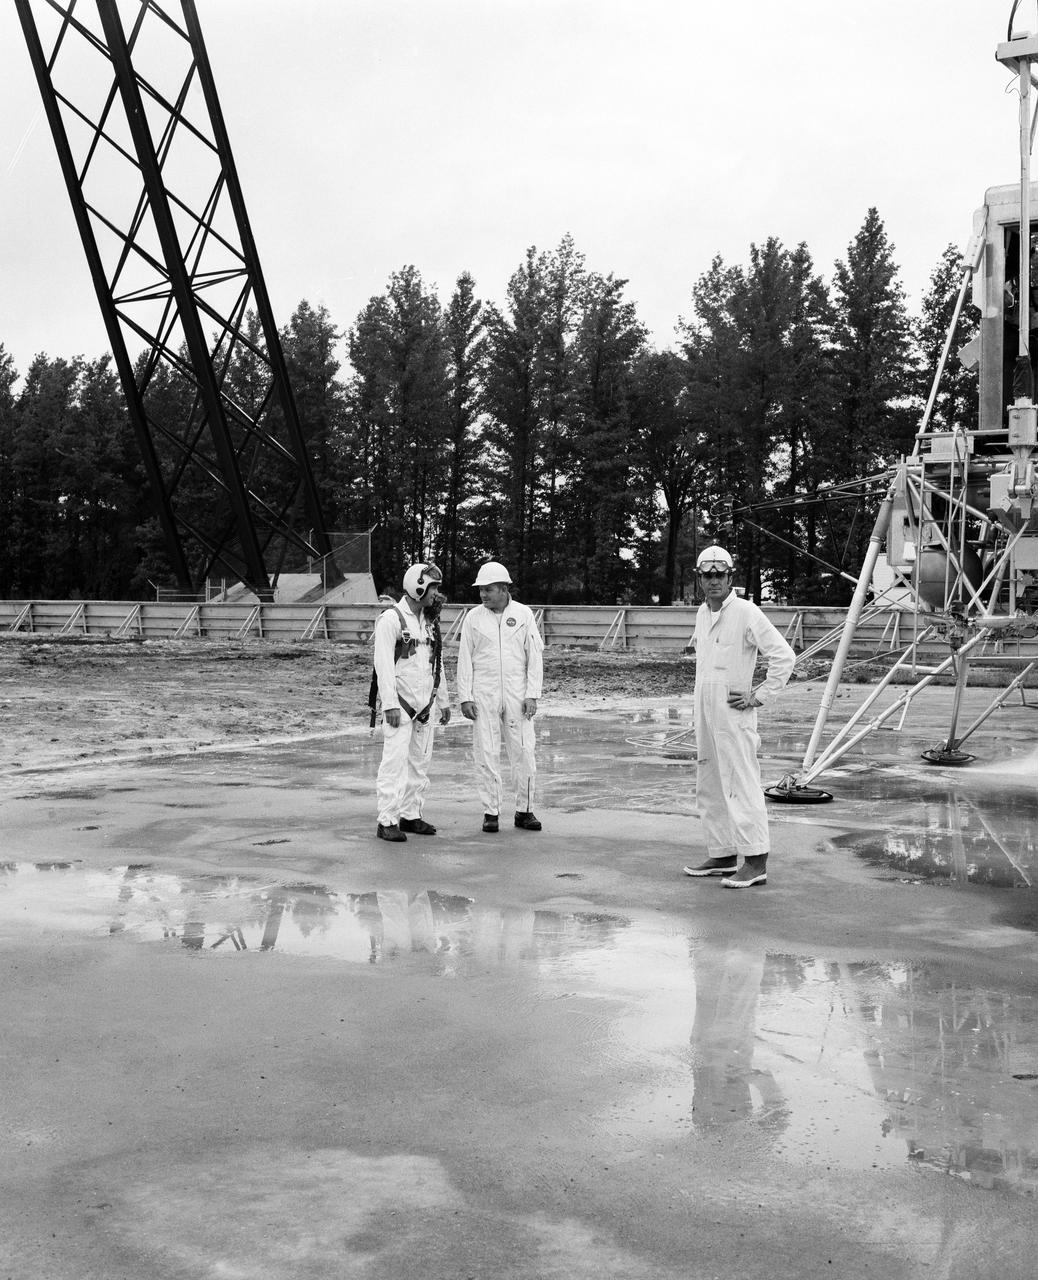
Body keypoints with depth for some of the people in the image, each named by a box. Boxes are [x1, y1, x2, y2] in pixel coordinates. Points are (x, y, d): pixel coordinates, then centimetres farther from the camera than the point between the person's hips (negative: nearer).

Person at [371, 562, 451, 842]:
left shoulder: (429, 621, 14)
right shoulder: (391, 619, -10)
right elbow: (383, 664, -15)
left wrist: (443, 701, 20)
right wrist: (390, 704, -20)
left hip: (424, 704, 8)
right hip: (400, 703, -8)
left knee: (420, 761, 10)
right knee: (395, 761, -10)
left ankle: (410, 815, 18)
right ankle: (387, 822, -7)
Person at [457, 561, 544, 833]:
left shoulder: (523, 614, 3)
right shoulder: (473, 618, 3)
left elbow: (535, 657, 3)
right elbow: (465, 660, 4)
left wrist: (532, 695, -5)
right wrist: (465, 697, -3)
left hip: (517, 695, 0)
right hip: (483, 695, 0)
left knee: (523, 752, 0)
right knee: (486, 754, 0)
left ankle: (524, 811, 10)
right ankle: (491, 812, 8)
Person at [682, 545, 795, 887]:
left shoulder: (746, 613, -11)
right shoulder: (702, 613, 13)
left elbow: (784, 656, -14)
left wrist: (758, 696, -13)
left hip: (733, 717, -9)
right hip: (705, 716, 9)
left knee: (741, 788, -9)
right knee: (709, 790, 13)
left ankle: (756, 862, -7)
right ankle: (723, 856, 21)